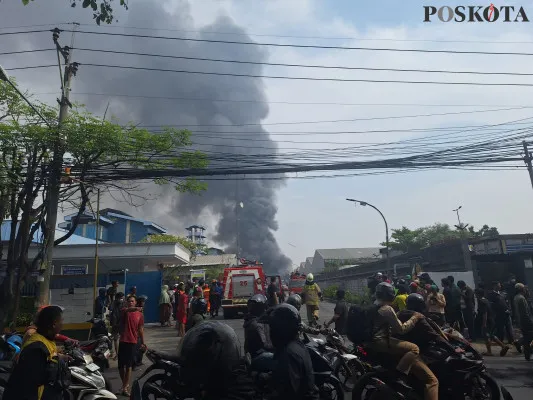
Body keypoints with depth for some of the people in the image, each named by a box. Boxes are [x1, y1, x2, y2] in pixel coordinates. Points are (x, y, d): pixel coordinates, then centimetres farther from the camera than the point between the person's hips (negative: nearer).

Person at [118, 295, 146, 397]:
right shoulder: (124, 311, -2)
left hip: (133, 342, 1)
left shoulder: (140, 314, 7)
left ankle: (125, 387, 9)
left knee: (129, 365, 2)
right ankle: (125, 384, 27)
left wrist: (143, 342, 9)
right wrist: (135, 308, -50)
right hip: (123, 341, 0)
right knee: (121, 365, 7)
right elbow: (127, 310, -28)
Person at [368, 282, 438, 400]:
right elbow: (401, 329, -11)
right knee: (414, 348, -19)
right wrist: (414, 317, 0)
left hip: (372, 342, 10)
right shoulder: (387, 309, -13)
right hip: (380, 343, -10)